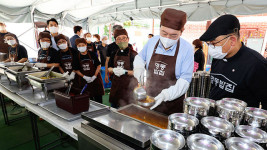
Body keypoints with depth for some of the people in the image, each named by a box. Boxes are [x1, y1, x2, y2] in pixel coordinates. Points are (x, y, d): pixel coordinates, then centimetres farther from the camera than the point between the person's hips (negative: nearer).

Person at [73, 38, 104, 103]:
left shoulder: (92, 54, -4)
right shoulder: (77, 57, 0)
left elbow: (98, 66, -2)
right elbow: (76, 70, 2)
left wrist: (94, 76, -12)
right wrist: (84, 77, -11)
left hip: (95, 79, -1)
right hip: (84, 81, 1)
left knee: (98, 97, 5)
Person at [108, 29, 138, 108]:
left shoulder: (133, 54, -9)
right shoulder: (114, 54, 8)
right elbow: (109, 68, 14)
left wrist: (125, 72, -23)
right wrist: (114, 70, -8)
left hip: (129, 85, -5)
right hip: (116, 84, 6)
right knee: (114, 109, 16)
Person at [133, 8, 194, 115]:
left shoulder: (187, 49, -13)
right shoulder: (152, 42, -3)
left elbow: (185, 79, -16)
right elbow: (140, 57, 15)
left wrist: (165, 94, -29)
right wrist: (138, 66, -8)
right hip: (149, 98, 3)